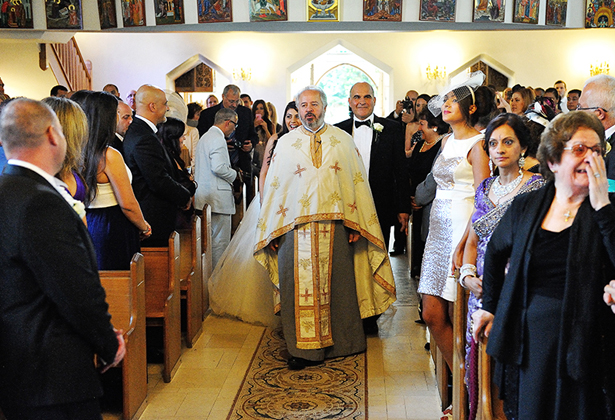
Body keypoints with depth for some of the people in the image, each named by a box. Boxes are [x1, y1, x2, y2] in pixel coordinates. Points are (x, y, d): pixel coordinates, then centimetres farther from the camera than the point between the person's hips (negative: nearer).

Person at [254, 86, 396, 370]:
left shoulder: (343, 141, 8)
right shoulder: (286, 143, 9)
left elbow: (357, 182, 6)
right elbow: (274, 187, 9)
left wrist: (356, 224, -2)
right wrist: (273, 232, 3)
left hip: (335, 226, 0)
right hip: (296, 227, 0)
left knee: (337, 283, 6)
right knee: (300, 285, -1)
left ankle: (340, 342, 21)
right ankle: (304, 347, 8)